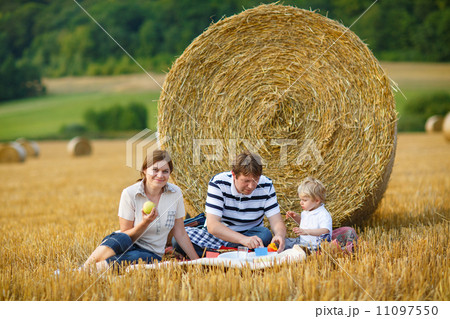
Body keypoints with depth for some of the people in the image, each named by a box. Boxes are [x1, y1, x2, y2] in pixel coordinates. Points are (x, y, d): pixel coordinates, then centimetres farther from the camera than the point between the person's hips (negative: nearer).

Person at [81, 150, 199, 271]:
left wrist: (197, 261, 4)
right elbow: (125, 235, -8)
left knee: (140, 258, -37)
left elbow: (180, 234, 5)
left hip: (151, 254, 1)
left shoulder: (176, 193, -3)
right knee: (121, 239, -39)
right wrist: (145, 223, -24)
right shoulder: (129, 193, -10)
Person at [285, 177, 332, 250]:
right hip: (301, 241, 10)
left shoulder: (324, 215, -20)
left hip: (313, 246, -10)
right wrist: (295, 216, 10)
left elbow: (325, 231, -35)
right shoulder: (306, 211, 10)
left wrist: (307, 231, -44)